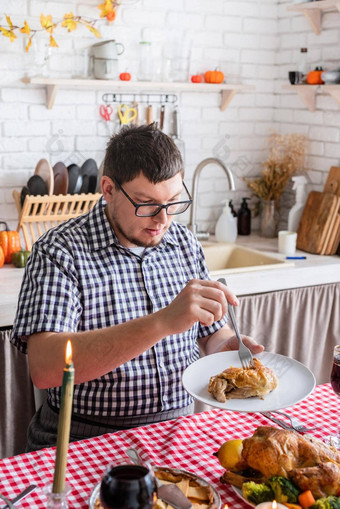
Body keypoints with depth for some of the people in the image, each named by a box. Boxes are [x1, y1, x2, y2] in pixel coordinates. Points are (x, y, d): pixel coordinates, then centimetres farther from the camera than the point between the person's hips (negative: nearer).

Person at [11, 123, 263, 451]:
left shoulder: (184, 243, 6)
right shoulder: (59, 252, -13)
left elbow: (212, 333, 17)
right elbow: (44, 368, -27)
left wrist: (229, 347, -8)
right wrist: (162, 322, -35)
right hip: (87, 442, -4)